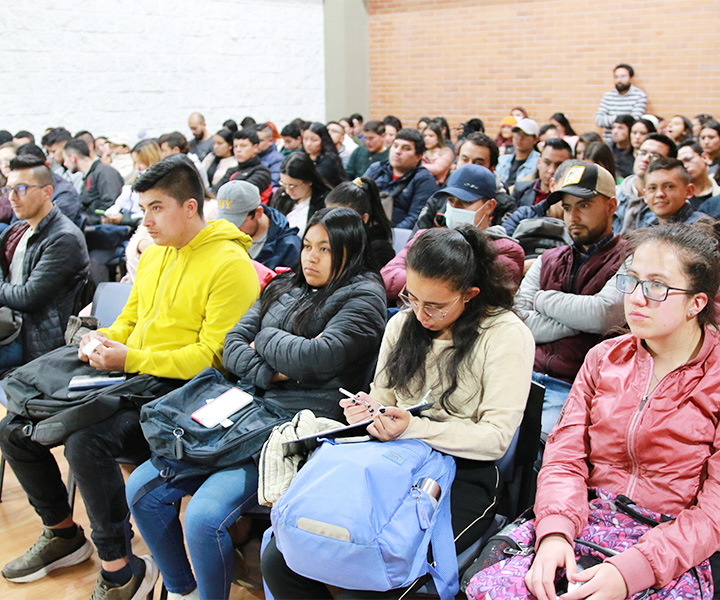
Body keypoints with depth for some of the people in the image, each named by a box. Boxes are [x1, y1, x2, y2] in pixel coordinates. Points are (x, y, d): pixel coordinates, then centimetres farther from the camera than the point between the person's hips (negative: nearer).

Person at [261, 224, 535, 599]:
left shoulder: (506, 335, -9)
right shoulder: (403, 322, 11)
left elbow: (497, 437, -12)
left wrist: (412, 428, -23)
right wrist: (368, 408, -5)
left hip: (462, 477, -5)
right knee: (278, 561, -12)